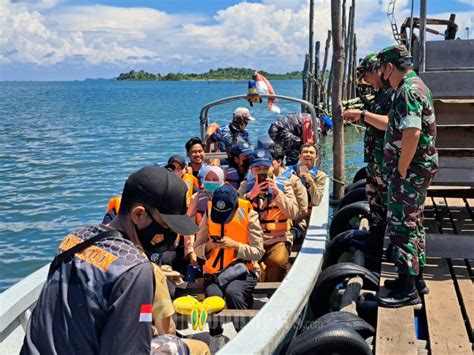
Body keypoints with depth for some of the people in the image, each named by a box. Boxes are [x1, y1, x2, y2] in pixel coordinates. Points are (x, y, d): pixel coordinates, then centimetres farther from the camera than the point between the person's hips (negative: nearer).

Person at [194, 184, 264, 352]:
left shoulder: (249, 215, -7)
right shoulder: (208, 215, 1)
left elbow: (258, 252, -8)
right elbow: (198, 249, 6)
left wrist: (235, 245, -23)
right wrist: (209, 246, -16)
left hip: (242, 270, -2)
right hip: (214, 271, 2)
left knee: (233, 292, -34)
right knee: (213, 295, -29)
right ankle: (216, 337, -3)